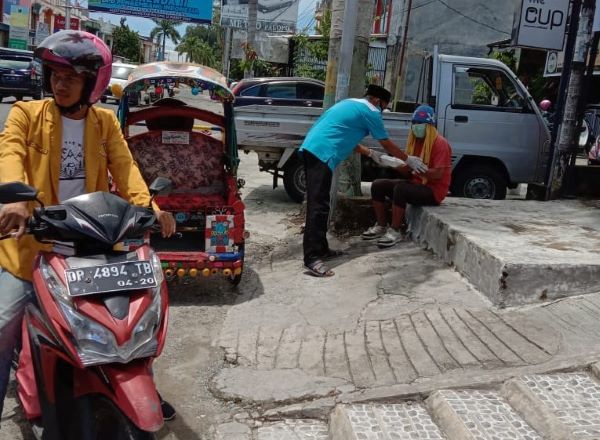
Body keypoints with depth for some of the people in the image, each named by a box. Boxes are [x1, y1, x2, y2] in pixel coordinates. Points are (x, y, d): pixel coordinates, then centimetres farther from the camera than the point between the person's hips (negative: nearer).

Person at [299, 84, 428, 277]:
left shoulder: (350, 104, 27)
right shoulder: (370, 112, 2)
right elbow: (387, 144, 10)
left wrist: (371, 153, 42)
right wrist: (409, 159, 24)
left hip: (311, 149, 10)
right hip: (322, 154, -10)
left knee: (319, 204, 14)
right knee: (318, 207, -14)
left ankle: (320, 249, 20)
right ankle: (312, 258, -17)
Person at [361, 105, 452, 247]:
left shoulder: (440, 143, -14)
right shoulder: (416, 141, 11)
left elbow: (438, 173, -24)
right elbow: (408, 169, 7)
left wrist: (416, 168, -34)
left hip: (433, 190, -9)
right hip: (416, 184, 9)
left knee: (400, 188, -35)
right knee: (378, 185, -3)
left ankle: (395, 231, -25)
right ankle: (381, 226, 3)